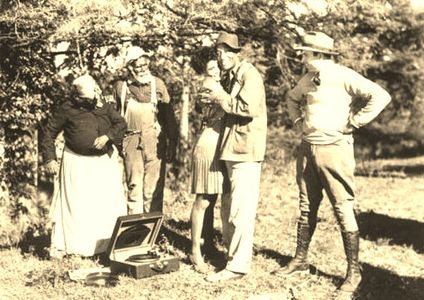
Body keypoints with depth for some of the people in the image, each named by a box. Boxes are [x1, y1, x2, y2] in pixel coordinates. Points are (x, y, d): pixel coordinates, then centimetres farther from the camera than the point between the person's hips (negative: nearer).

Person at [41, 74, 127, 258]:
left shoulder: (104, 107, 3)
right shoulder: (68, 109, -7)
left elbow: (121, 123, 4)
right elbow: (49, 132, -3)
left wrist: (107, 136, -15)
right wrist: (50, 159, -10)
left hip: (104, 162, 4)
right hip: (77, 163, -3)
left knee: (110, 203, 6)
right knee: (73, 204, -3)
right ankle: (60, 246, 6)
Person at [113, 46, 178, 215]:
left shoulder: (157, 84, 5)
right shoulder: (120, 87, 7)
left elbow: (169, 115, 6)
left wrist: (172, 143, 2)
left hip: (155, 142, -1)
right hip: (131, 142, 1)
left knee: (154, 187, -1)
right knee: (134, 186, 1)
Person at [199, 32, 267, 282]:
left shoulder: (249, 74, -10)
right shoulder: (230, 77, 18)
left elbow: (249, 108, -23)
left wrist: (221, 97, -12)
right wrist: (215, 101, 7)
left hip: (246, 150, -10)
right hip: (233, 149, 10)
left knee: (241, 209, -8)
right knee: (228, 208, 15)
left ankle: (238, 265, -5)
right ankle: (233, 253, 27)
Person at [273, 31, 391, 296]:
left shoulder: (343, 76, -12)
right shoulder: (308, 79, 10)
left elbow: (380, 96, -21)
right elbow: (292, 98, 32)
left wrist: (352, 123, -16)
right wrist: (298, 120, 16)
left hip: (334, 149, -7)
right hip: (308, 148, 7)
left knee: (343, 210, -4)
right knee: (307, 207, 14)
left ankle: (354, 272, 4)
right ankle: (300, 260, 27)